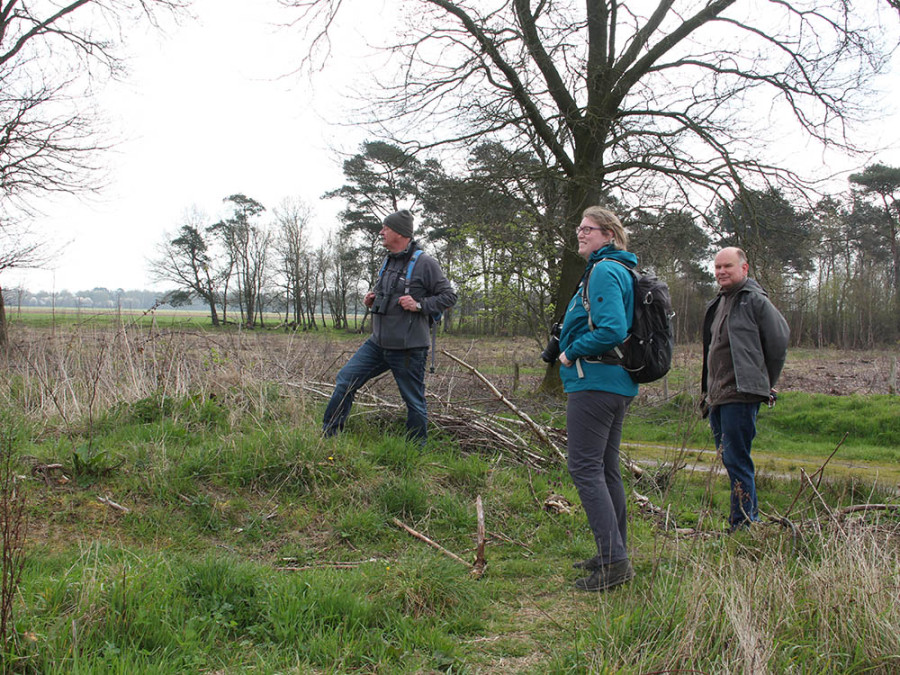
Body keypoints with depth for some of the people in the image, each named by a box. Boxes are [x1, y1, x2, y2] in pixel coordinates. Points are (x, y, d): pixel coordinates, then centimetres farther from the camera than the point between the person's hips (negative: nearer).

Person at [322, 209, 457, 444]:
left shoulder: (424, 263, -11)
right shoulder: (388, 261, 13)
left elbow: (448, 296, -9)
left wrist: (419, 305, -20)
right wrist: (372, 299, 7)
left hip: (408, 348, -7)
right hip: (378, 342, 8)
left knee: (414, 402, 3)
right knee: (346, 379, 5)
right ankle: (328, 435, 16)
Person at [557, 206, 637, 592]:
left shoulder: (603, 272, -13)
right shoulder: (619, 271, 19)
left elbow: (611, 330, -25)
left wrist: (571, 353, -13)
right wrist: (573, 353, 20)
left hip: (595, 383, -11)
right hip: (618, 385, 11)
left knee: (585, 468, -10)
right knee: (606, 469, 15)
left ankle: (613, 560, -11)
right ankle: (615, 553, 22)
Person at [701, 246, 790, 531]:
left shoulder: (755, 300, -6)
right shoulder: (717, 304, 19)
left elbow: (779, 341, -4)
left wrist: (765, 384, 4)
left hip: (741, 396, -9)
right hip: (717, 396, 9)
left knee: (736, 460, -10)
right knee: (729, 459, 12)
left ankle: (743, 527, -5)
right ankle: (751, 519, 22)